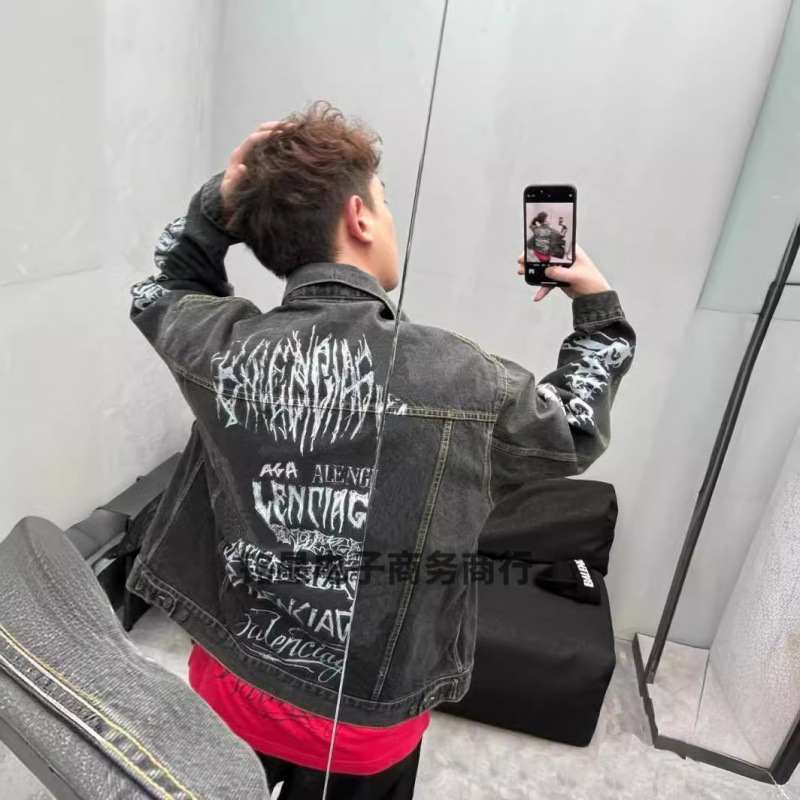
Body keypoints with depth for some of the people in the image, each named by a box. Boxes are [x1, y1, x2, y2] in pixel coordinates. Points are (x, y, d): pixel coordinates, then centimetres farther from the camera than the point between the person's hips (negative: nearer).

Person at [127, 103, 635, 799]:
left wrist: (222, 195, -3)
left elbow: (162, 294, 8)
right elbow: (576, 434, -3)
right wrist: (600, 311, 9)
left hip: (229, 680, 3)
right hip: (365, 722, -2)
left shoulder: (224, 349, -18)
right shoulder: (462, 381, -26)